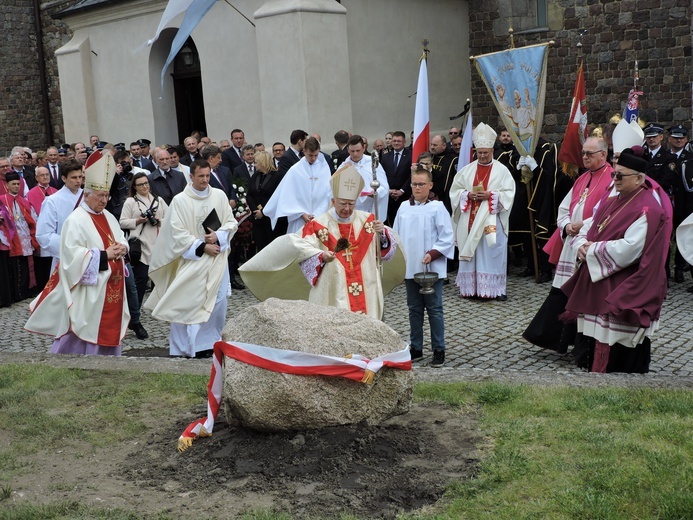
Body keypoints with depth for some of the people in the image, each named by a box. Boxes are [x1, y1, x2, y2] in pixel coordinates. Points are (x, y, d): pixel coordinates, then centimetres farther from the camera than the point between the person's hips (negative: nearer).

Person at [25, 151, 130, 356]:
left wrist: (121, 248, -7)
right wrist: (103, 255, -21)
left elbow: (121, 239, 18)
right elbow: (72, 253, -21)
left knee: (108, 330, 14)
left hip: (111, 287, 8)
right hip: (89, 289, -8)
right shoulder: (75, 220, -13)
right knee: (87, 332, -3)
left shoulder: (108, 217, 13)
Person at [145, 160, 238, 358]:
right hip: (192, 260, -3)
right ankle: (186, 346, 6)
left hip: (217, 258, 3)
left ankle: (211, 341, 20)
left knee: (217, 302, 4)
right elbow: (178, 232, -8)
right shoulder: (180, 200, -4)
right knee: (187, 303, -3)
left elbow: (231, 222, 6)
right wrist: (202, 247, -13)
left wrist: (218, 236, -13)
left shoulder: (219, 195, 3)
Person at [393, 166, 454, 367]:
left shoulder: (437, 207, -7)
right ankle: (415, 348, 24)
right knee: (414, 309, 13)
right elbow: (397, 235, 12)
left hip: (431, 268, -5)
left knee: (434, 309, 2)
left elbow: (447, 238, -8)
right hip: (410, 268, 5)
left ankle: (439, 350, 10)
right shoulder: (404, 207, 7)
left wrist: (433, 254, -18)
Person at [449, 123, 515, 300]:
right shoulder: (467, 170, 9)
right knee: (470, 251, 3)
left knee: (493, 252, -3)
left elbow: (509, 193, -4)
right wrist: (468, 195, -10)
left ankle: (495, 288, 3)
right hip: (470, 219, 3)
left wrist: (491, 195, -17)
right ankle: (470, 286, 10)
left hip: (492, 219, -2)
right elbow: (455, 190, 8)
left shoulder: (501, 170, 1)